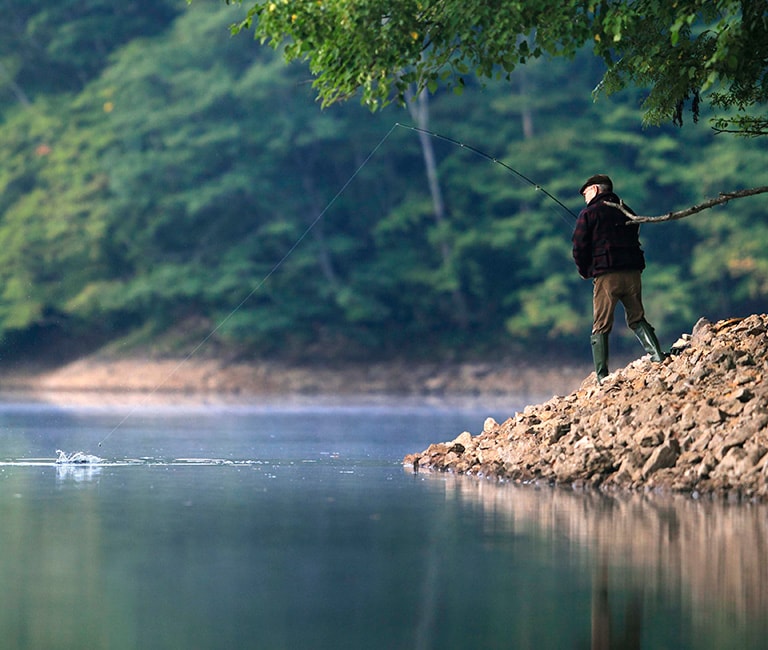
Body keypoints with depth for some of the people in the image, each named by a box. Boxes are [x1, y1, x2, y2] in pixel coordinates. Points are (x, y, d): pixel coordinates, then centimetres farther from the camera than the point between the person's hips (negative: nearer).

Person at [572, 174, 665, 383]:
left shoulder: (589, 213, 0)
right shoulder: (626, 212, 17)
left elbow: (579, 248, -4)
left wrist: (584, 271, 12)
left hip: (606, 275, -5)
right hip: (632, 272, 5)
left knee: (601, 327, 1)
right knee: (637, 319, 15)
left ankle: (602, 377, -4)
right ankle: (657, 356, -5)